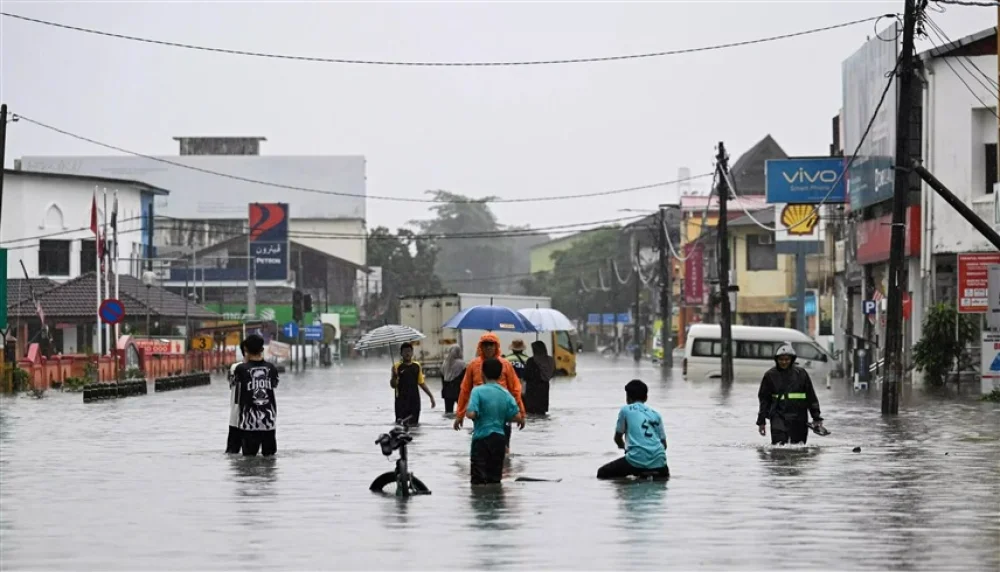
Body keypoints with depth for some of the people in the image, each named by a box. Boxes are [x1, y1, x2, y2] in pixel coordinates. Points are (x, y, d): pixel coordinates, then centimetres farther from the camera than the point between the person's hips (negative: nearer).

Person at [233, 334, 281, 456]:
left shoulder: (241, 369, -8)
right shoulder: (271, 368, 0)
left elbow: (235, 381, 11)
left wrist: (247, 361, 13)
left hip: (249, 420, -2)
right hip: (269, 419, 2)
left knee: (249, 456, 2)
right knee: (269, 456, 10)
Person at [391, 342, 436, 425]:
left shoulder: (417, 366, 8)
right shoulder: (397, 366, -3)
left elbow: (421, 383, 16)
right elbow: (393, 385, -7)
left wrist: (431, 396, 14)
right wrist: (394, 376, -26)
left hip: (415, 400, 4)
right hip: (401, 400, -4)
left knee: (414, 424, 6)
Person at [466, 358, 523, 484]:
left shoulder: (478, 391, -10)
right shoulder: (506, 394, 2)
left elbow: (471, 414, -20)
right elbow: (517, 416, -2)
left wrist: (466, 411, 3)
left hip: (481, 437, -4)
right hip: (499, 438, 4)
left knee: (479, 479, -2)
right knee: (495, 479, 12)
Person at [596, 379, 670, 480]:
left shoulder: (625, 410, 8)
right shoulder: (655, 414, 17)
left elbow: (617, 438, 16)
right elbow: (664, 443, 17)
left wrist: (625, 448, 38)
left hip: (637, 460, -4)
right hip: (658, 461, 4)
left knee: (602, 473, 12)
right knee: (664, 474, 37)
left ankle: (639, 472, -5)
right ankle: (653, 472, 2)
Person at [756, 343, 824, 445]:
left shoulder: (801, 374, 5)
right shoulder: (770, 375, 5)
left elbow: (811, 397, 9)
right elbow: (764, 399, 11)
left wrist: (817, 418, 7)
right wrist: (761, 421, 10)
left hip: (798, 417, 1)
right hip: (778, 416, -1)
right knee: (778, 444, -16)